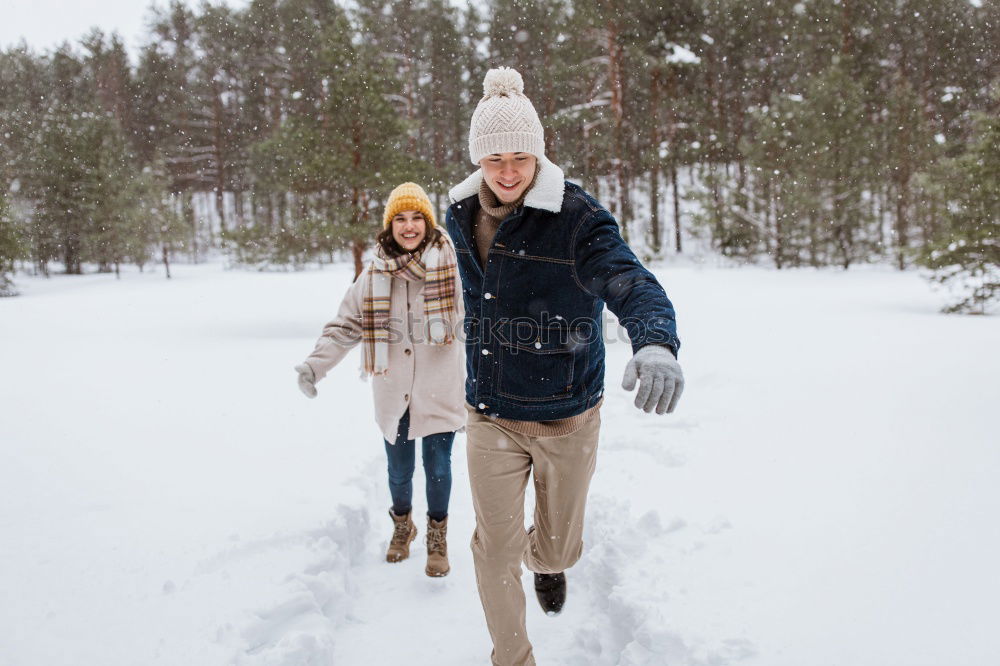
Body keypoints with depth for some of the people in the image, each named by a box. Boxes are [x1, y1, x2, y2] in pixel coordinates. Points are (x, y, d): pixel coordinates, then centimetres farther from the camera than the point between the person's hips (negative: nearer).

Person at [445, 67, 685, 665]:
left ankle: (547, 561, 58)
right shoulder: (463, 217, -1)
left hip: (566, 418, -2)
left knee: (559, 546, 18)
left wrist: (656, 342, -54)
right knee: (495, 550, 6)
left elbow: (631, 282, -31)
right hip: (490, 417, 3)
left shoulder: (578, 217, -17)